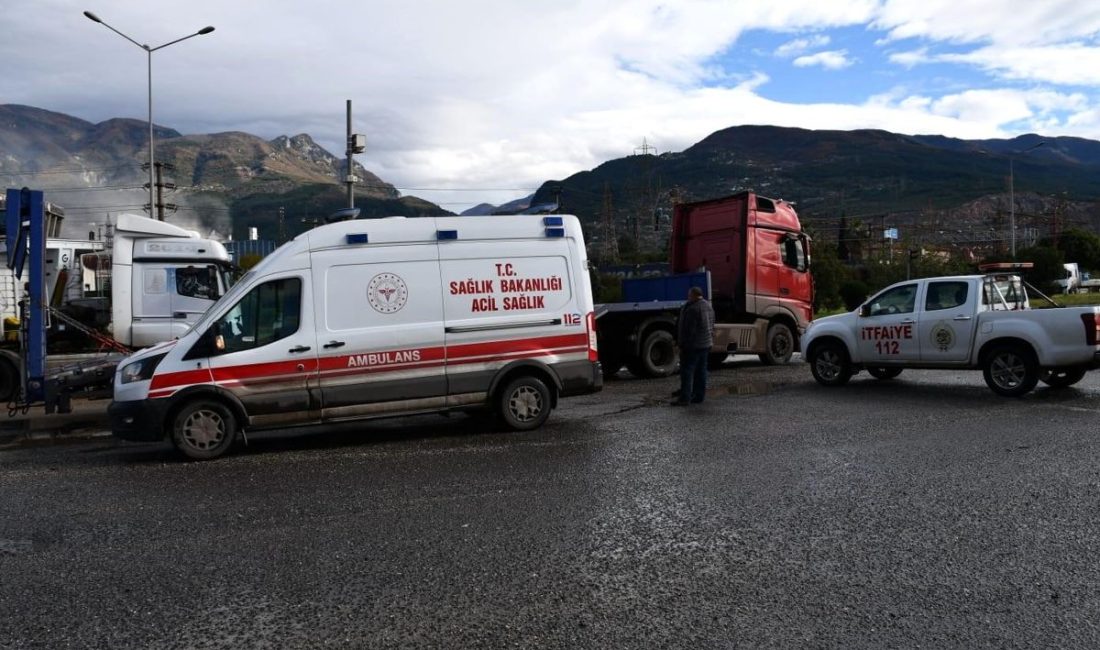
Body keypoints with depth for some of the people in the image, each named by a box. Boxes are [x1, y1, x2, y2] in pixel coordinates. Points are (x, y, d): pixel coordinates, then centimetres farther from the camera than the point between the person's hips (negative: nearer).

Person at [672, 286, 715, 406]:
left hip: (693, 346, -9)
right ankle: (699, 396, 15)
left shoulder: (693, 309, -18)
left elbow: (688, 329, -21)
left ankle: (685, 397, -10)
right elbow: (711, 326, 19)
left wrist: (683, 344, -16)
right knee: (701, 371, 12)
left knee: (687, 371, -7)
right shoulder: (708, 306, 13)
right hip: (706, 344, 9)